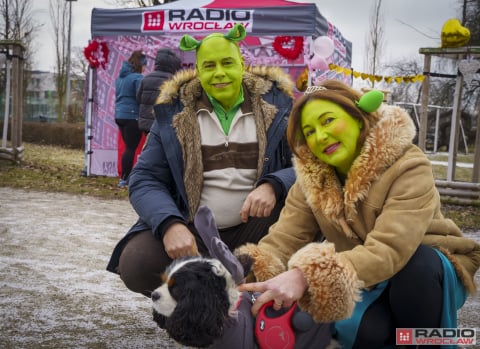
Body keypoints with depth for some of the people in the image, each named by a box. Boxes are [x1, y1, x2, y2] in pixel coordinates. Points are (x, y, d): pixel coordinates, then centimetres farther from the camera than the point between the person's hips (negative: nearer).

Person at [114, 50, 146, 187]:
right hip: (133, 116, -8)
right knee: (131, 148, -3)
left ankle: (126, 177, 15)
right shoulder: (137, 77, -11)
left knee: (128, 147, 14)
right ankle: (124, 179, -2)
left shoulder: (120, 77, 15)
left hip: (119, 115, 8)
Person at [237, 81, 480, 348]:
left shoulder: (408, 168, -25)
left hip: (429, 273, -2)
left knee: (413, 266, -36)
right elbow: (281, 241, -19)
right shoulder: (311, 179, -9)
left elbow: (389, 250, -39)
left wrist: (306, 276, -52)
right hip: (370, 283, 3)